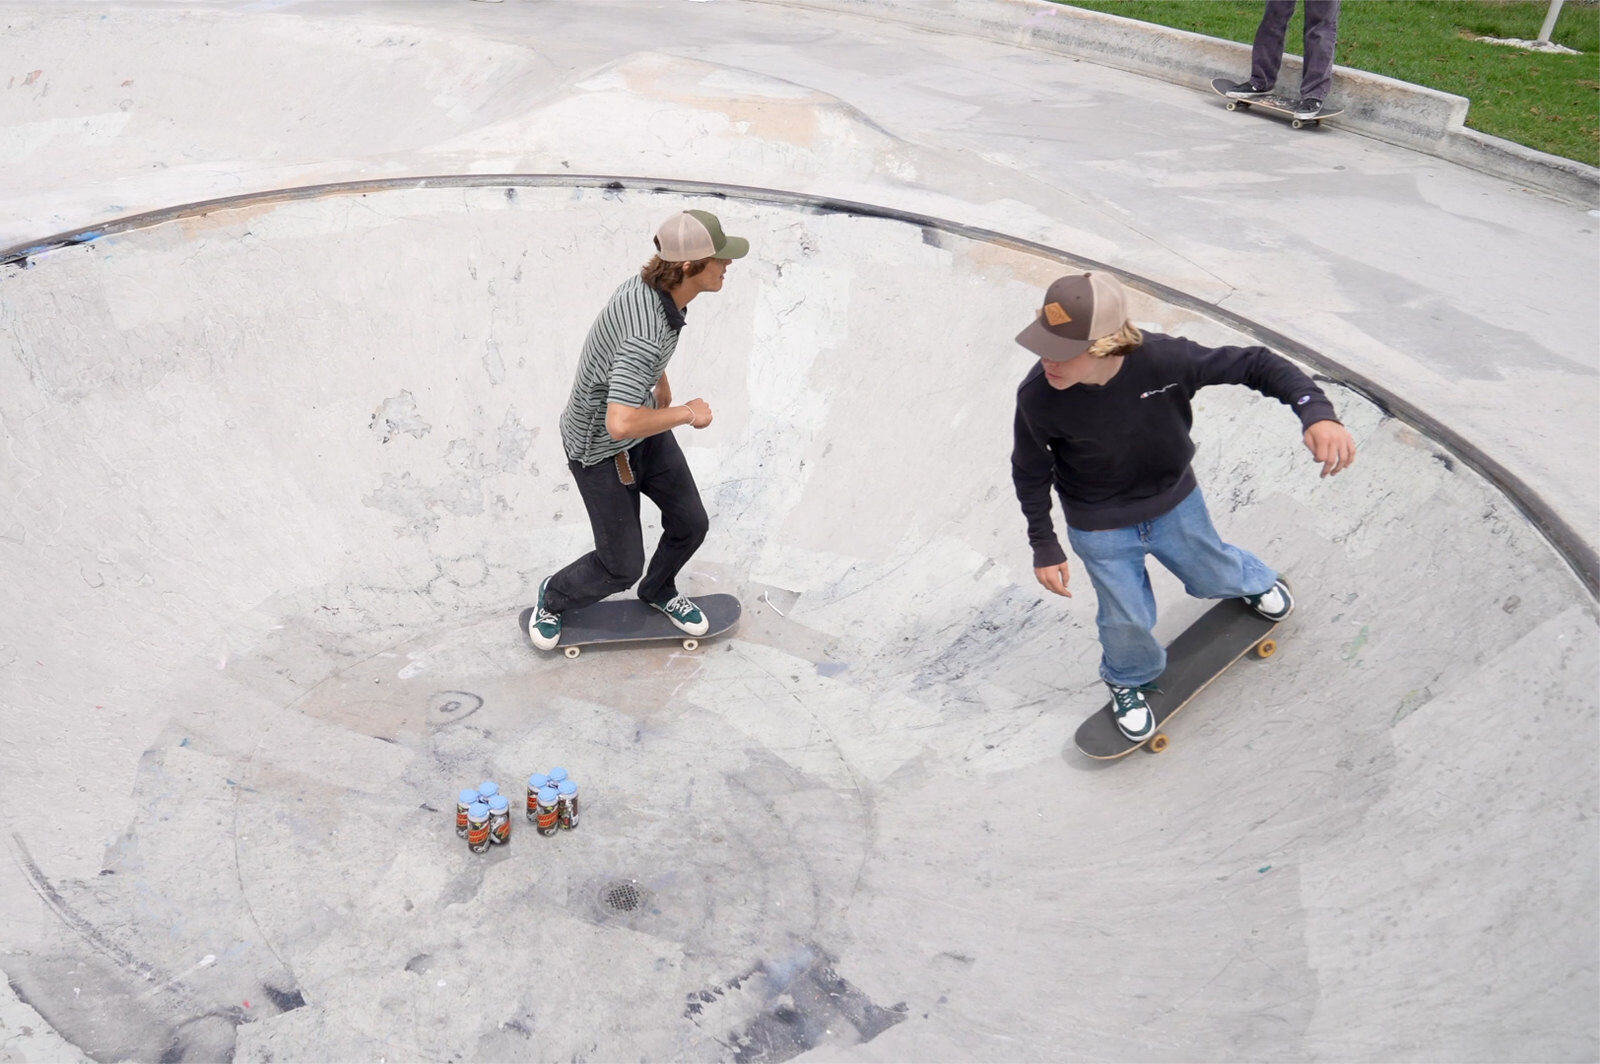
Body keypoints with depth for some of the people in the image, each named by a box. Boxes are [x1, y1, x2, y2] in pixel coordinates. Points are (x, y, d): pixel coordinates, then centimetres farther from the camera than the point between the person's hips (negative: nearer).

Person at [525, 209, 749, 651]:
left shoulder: (656, 281, -12)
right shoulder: (645, 338, -41)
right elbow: (621, 426, -49)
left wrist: (661, 382, 27)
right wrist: (687, 414, -33)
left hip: (641, 421, 8)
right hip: (600, 448, -8)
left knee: (690, 523, 13)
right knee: (622, 567, 5)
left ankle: (659, 590, 45)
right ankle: (554, 596, 38)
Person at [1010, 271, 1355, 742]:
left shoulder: (1163, 359, -35)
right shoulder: (1037, 397, -33)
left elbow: (1253, 363, -23)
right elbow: (1030, 473, -14)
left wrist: (1316, 412, -39)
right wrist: (1044, 546, -6)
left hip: (1174, 504, 2)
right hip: (1100, 530, -1)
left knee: (1212, 577, 26)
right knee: (1127, 619, 15)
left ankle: (1254, 579, 65)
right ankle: (1128, 683, 50)